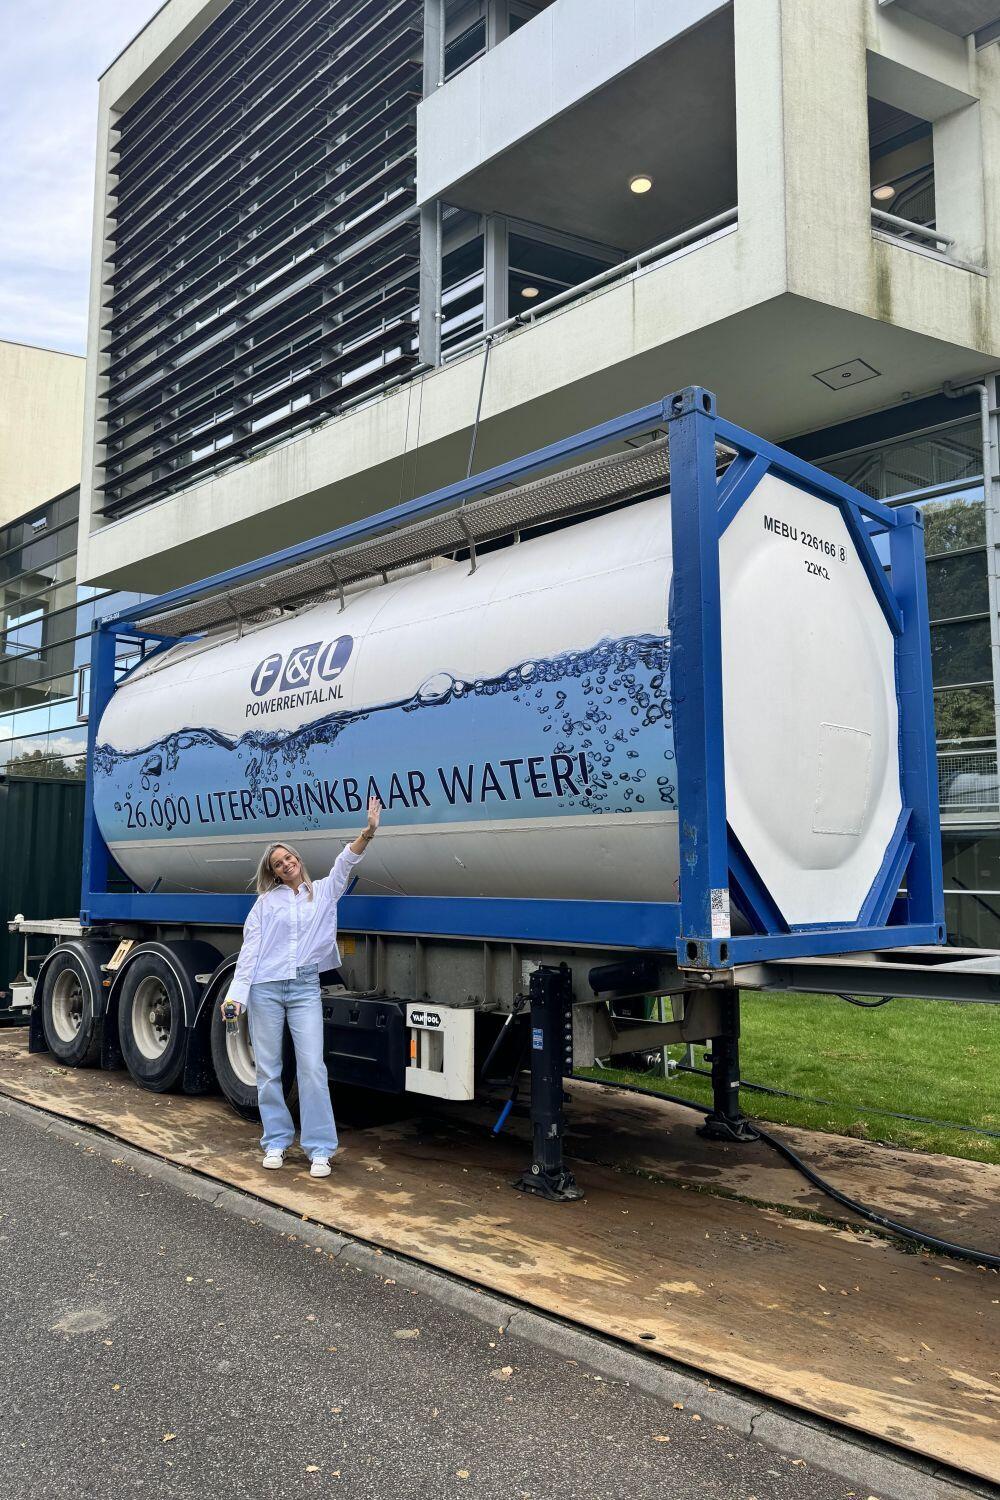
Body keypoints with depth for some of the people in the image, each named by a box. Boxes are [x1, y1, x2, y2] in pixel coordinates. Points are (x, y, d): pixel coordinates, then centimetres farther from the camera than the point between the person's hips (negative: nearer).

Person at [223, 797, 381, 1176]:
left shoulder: (324, 891, 12)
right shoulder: (266, 901, 8)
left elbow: (345, 862, -1)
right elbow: (250, 947, 2)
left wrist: (368, 831, -19)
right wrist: (236, 993, -7)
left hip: (305, 988, 0)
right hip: (265, 988, 0)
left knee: (312, 1067, -8)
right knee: (268, 1070, 4)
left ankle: (319, 1149, -3)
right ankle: (276, 1141, 17)